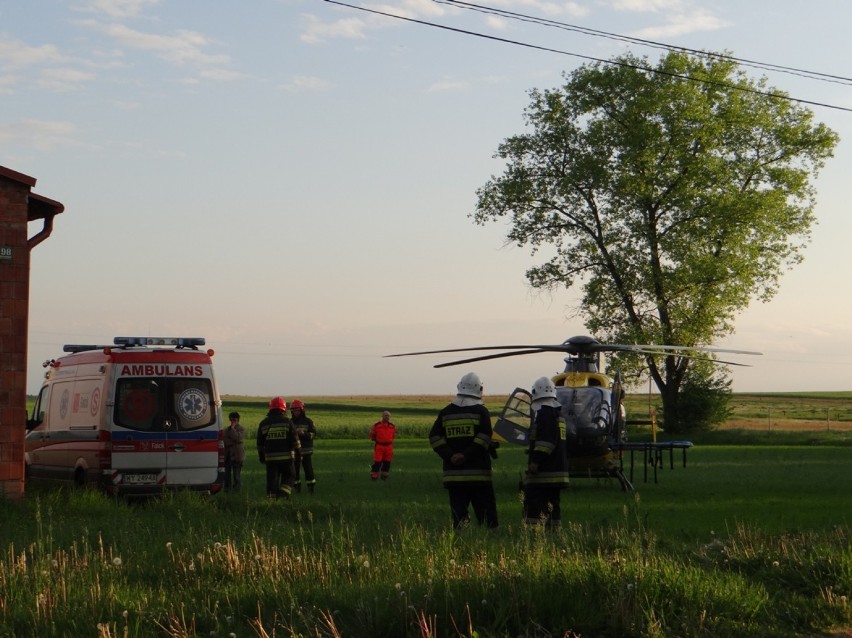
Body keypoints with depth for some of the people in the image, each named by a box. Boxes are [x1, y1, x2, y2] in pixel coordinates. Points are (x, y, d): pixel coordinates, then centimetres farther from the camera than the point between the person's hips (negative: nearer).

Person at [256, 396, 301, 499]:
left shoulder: (263, 424, 7)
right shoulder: (287, 422, -1)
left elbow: (260, 443, 11)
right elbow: (295, 440, -1)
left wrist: (262, 457, 20)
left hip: (270, 457, 2)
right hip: (286, 456, -2)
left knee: (272, 480, 6)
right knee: (289, 476, 10)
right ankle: (283, 495, -6)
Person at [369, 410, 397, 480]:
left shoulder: (392, 426, 4)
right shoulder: (376, 425, -6)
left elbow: (394, 435, 19)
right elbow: (372, 435, 6)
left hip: (389, 447, 4)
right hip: (379, 446, -4)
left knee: (387, 463, 7)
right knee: (377, 462, -6)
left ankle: (384, 476, 19)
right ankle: (374, 476, 3)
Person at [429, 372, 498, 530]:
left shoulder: (446, 412, 10)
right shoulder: (481, 411, -2)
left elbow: (434, 437, 3)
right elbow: (484, 438, -15)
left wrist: (449, 455, -4)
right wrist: (467, 455, -12)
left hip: (453, 474, 3)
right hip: (478, 473, -3)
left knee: (458, 515, 5)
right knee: (486, 515, 1)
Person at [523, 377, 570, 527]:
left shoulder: (545, 413, -14)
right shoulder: (557, 413, 18)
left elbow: (546, 440, -23)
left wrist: (535, 460, -23)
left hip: (543, 473, -10)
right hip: (557, 470, 10)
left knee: (534, 505, -13)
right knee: (552, 505, 14)